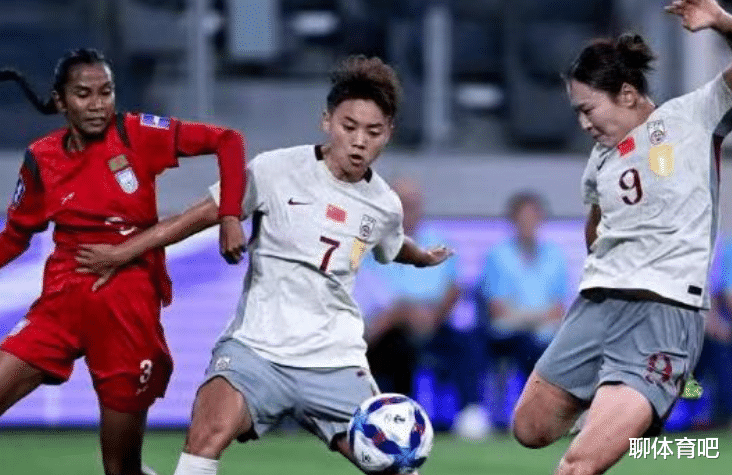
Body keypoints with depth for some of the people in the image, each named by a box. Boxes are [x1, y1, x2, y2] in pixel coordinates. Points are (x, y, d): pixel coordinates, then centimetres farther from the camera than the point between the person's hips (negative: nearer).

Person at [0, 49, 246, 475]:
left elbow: (228, 141, -7)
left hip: (131, 308, -2)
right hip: (61, 303, 2)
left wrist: (230, 217, -19)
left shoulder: (137, 135, -5)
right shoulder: (42, 159, 2)